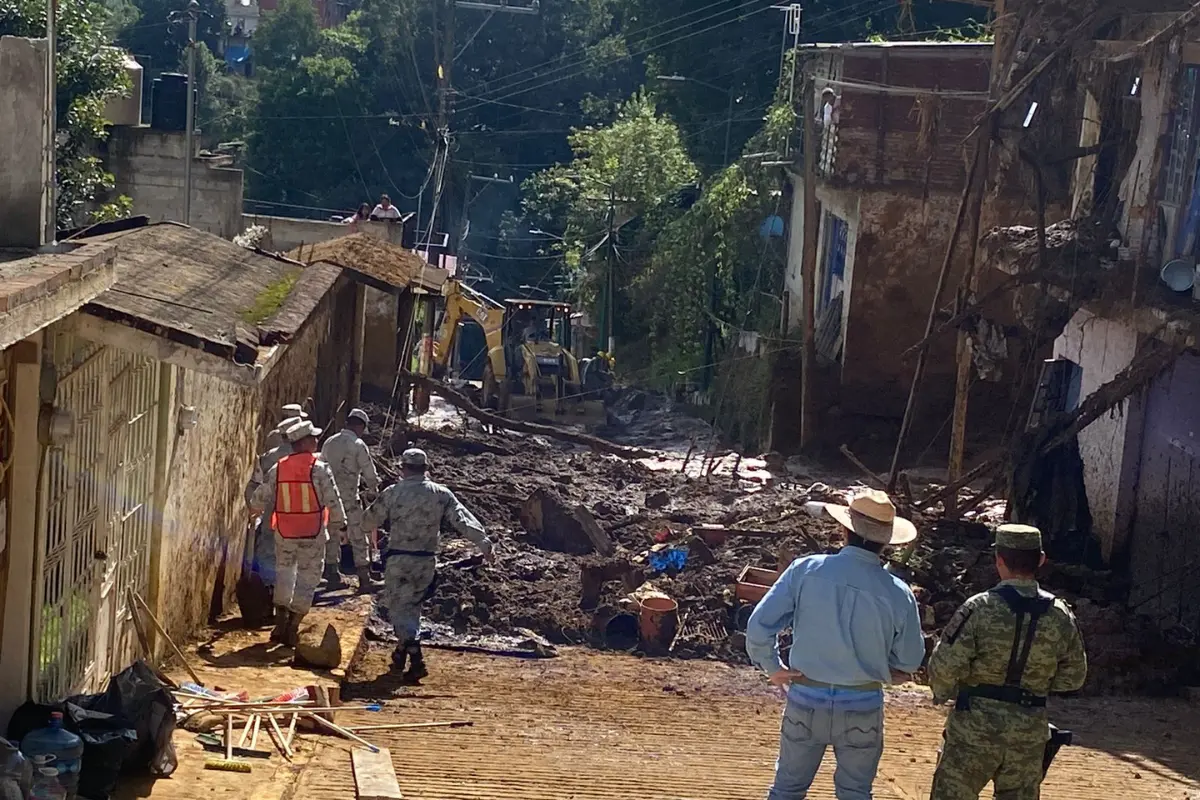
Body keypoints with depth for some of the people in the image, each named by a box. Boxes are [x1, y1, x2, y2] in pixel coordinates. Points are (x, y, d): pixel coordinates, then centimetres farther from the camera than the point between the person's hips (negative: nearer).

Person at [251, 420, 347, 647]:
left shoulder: (278, 469, 0)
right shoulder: (319, 469, -12)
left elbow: (260, 498, 8)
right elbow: (333, 501, -10)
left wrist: (256, 509, 31)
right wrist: (340, 524, 5)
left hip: (284, 533, 3)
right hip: (312, 535, -3)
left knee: (284, 573, 19)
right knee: (307, 578, 7)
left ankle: (280, 624, 16)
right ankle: (292, 629, 5)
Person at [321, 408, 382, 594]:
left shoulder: (329, 443, 8)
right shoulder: (358, 445, -10)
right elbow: (370, 473, -7)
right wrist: (372, 491, 11)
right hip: (348, 498, -6)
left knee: (332, 535, 17)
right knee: (359, 539, -2)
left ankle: (331, 574, 23)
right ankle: (364, 580, -5)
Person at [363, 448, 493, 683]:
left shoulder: (393, 493, -7)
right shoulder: (441, 494, 0)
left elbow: (369, 520, 3)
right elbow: (463, 520, -6)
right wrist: (483, 542, -6)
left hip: (399, 559, -4)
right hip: (427, 561, 4)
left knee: (399, 608, -1)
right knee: (412, 605, 21)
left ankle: (416, 660, -16)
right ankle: (402, 654, 31)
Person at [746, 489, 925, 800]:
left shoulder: (805, 570, -12)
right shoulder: (898, 594, -11)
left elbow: (759, 626, -12)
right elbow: (908, 663, 1)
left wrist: (772, 667, 4)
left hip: (806, 699, 1)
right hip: (862, 706, 0)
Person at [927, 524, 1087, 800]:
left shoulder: (979, 609, -15)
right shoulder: (1061, 616, -2)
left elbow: (944, 666, -15)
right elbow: (1073, 677, 8)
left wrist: (942, 693, 6)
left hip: (976, 726, -4)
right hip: (1029, 732, 4)